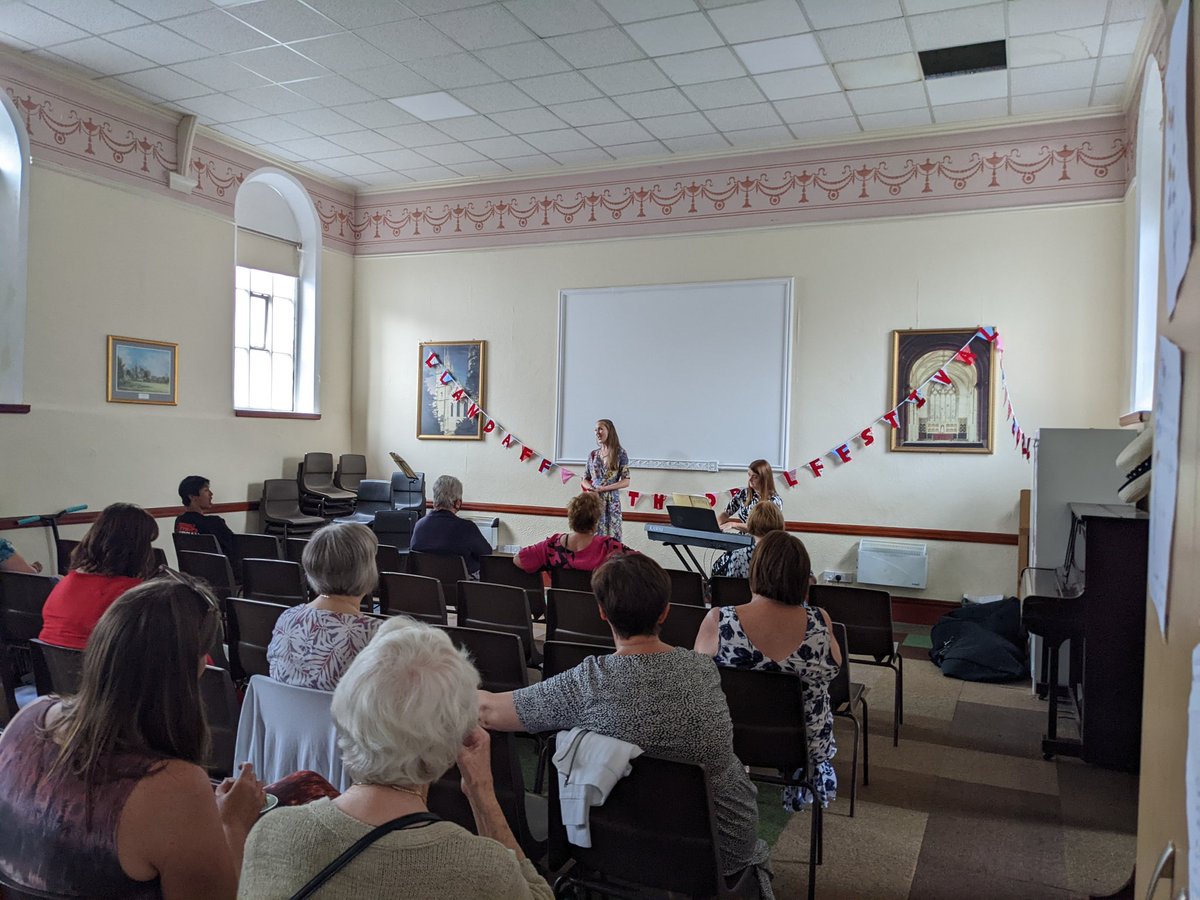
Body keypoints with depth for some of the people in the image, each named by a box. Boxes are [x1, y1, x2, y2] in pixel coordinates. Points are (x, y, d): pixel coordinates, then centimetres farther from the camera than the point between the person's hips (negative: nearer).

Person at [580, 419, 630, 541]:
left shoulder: (620, 453, -1)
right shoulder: (593, 454, 11)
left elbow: (626, 482, -6)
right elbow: (585, 479, 15)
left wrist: (604, 488, -14)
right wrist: (590, 487, -8)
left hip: (612, 501, -3)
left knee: (612, 536, -4)